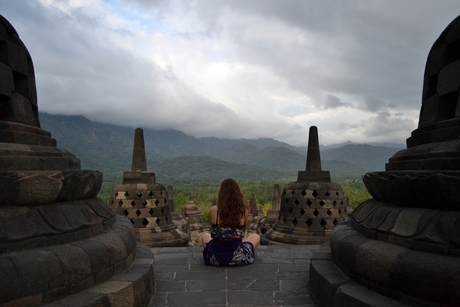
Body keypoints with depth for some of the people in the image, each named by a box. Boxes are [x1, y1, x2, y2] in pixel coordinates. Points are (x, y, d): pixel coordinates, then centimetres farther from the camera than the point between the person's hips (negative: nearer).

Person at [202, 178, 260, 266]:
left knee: (205, 236, 34)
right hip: (239, 260, 0)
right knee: (256, 237, 29)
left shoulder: (213, 211, -12)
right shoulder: (244, 211, -11)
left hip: (215, 259, 1)